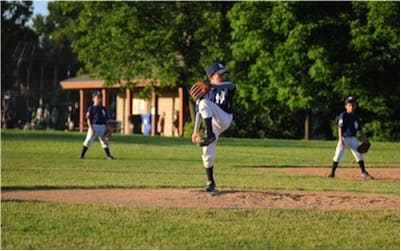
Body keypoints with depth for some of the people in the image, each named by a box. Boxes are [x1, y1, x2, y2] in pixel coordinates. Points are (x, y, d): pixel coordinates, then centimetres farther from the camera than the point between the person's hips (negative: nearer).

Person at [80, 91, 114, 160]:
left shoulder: (104, 109, 11)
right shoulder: (91, 108, -2)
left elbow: (106, 120, 15)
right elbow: (88, 119, -6)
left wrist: (107, 128, 8)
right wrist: (91, 128, -15)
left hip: (102, 127, 4)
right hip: (93, 126, -4)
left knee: (104, 141, 7)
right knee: (88, 140, -7)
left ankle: (108, 156, 14)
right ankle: (82, 155, -3)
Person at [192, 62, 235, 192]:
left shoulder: (228, 86, 1)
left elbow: (228, 85, -25)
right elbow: (199, 112, 7)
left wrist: (211, 86, -45)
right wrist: (195, 131, -1)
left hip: (225, 120, -3)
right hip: (211, 123, 3)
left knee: (204, 103, -28)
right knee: (207, 155, -7)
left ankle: (209, 135, -34)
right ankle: (210, 182, 10)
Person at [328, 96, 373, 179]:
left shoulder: (355, 117, 9)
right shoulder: (343, 115, -7)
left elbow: (360, 129, 15)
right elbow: (340, 128, -12)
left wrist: (365, 139, 12)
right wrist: (340, 139, -20)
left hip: (353, 138, 5)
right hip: (344, 138, -5)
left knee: (359, 154, 5)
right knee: (338, 155, -10)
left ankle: (363, 172, 15)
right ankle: (332, 173, -3)